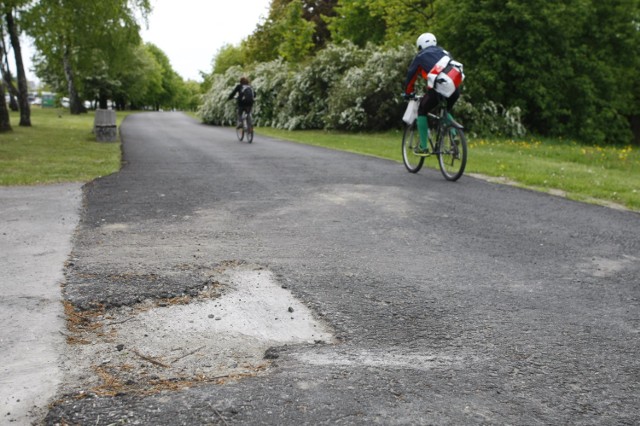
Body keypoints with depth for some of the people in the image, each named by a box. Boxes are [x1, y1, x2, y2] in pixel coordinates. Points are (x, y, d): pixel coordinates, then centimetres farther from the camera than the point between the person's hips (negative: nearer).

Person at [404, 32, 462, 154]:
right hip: (454, 89, 5)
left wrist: (408, 93, 36)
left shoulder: (420, 56, 17)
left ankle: (423, 147, 13)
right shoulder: (444, 52, 30)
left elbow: (410, 75, 22)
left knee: (422, 112, 18)